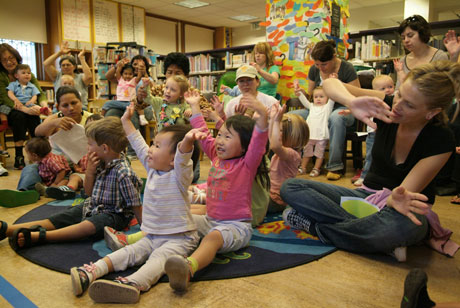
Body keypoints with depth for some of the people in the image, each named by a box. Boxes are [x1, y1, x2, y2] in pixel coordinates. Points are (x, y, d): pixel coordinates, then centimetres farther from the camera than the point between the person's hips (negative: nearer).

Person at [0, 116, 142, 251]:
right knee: (54, 220, -2)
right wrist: (90, 171, -9)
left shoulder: (123, 172, -25)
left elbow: (136, 205, -18)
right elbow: (89, 192, 8)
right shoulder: (100, 163, 0)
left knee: (89, 226, -38)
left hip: (113, 213, -8)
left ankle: (37, 236, -41)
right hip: (91, 206, 8)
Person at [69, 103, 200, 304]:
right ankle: (90, 274, -15)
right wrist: (126, 121, 27)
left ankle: (133, 284, -54)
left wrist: (187, 141, -62)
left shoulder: (179, 176, -15)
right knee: (129, 252, -6)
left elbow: (182, 159, -39)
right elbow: (139, 145, 19)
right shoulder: (153, 170, 9)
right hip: (152, 236, 8)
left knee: (158, 257, -31)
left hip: (178, 238, -8)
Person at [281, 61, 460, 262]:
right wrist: (353, 102, -39)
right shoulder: (386, 107, -11)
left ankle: (313, 225, -19)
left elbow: (404, 193, -21)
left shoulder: (441, 141, -17)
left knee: (401, 225, -44)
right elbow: (330, 83, -17)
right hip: (368, 196, 4)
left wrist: (398, 199, -46)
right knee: (290, 188, -14)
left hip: (400, 211, -3)